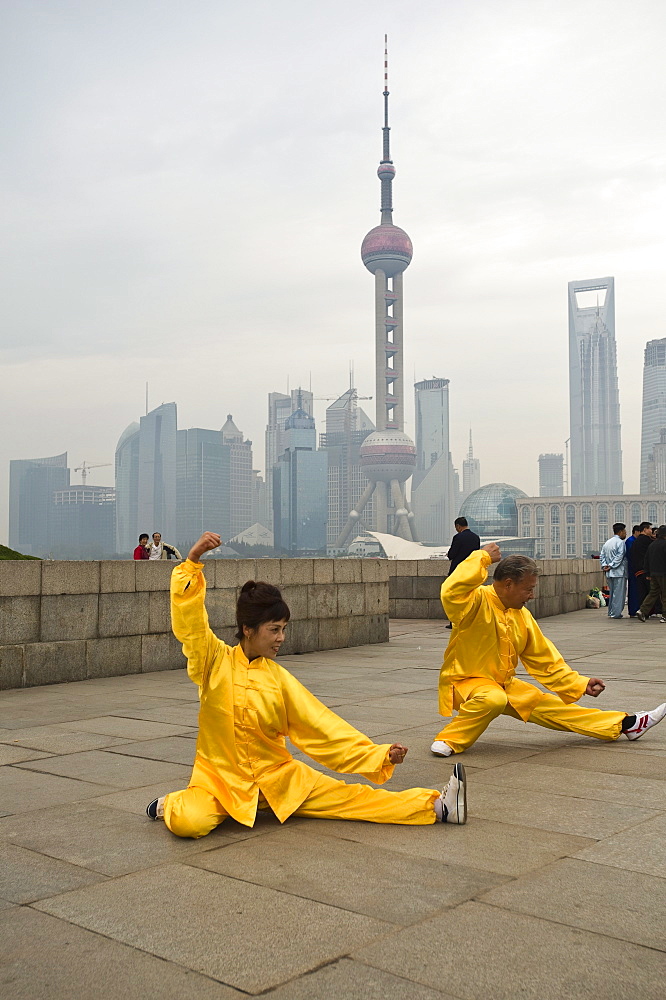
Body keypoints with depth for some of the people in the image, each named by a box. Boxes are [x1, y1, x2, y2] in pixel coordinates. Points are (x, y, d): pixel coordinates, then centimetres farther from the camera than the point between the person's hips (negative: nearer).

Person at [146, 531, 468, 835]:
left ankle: (435, 806, -6)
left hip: (276, 776, 2)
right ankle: (173, 804, 4)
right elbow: (188, 620, -20)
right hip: (221, 776, -2)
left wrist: (379, 754, -8)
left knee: (346, 796, -8)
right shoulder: (216, 660, -7)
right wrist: (193, 560, -31)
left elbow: (323, 726, -2)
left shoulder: (278, 678, -2)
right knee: (188, 823, -31)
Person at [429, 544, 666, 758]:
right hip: (464, 683, -7)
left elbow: (545, 660, 11)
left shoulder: (522, 616, 3)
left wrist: (580, 684, 7)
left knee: (547, 705, 8)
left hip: (504, 685, 7)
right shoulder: (478, 601, -21)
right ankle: (449, 740, -22)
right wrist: (482, 558, -36)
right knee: (493, 699, -39)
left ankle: (624, 724, 17)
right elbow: (451, 592, -45)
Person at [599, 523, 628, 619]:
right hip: (619, 572, -8)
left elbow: (602, 556, 11)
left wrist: (604, 565, 3)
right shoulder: (620, 542, -11)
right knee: (619, 593, -3)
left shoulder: (607, 542, 14)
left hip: (609, 573, 8)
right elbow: (619, 557, -18)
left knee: (612, 592, 16)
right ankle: (616, 613, -4)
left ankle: (611, 612, 18)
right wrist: (611, 566, -13)